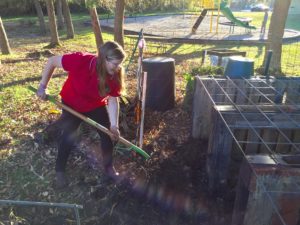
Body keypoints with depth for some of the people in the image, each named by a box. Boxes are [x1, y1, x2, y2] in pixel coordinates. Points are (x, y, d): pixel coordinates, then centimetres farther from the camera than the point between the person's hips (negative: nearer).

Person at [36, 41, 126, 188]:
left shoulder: (115, 75, -27)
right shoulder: (80, 61, -37)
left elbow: (113, 100, -21)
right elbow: (52, 61, -23)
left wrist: (114, 125, -31)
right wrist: (42, 86, -19)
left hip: (97, 106, 3)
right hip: (71, 105, -2)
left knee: (108, 135, 1)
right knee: (68, 137, 3)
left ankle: (108, 166, 25)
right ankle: (60, 171, 26)